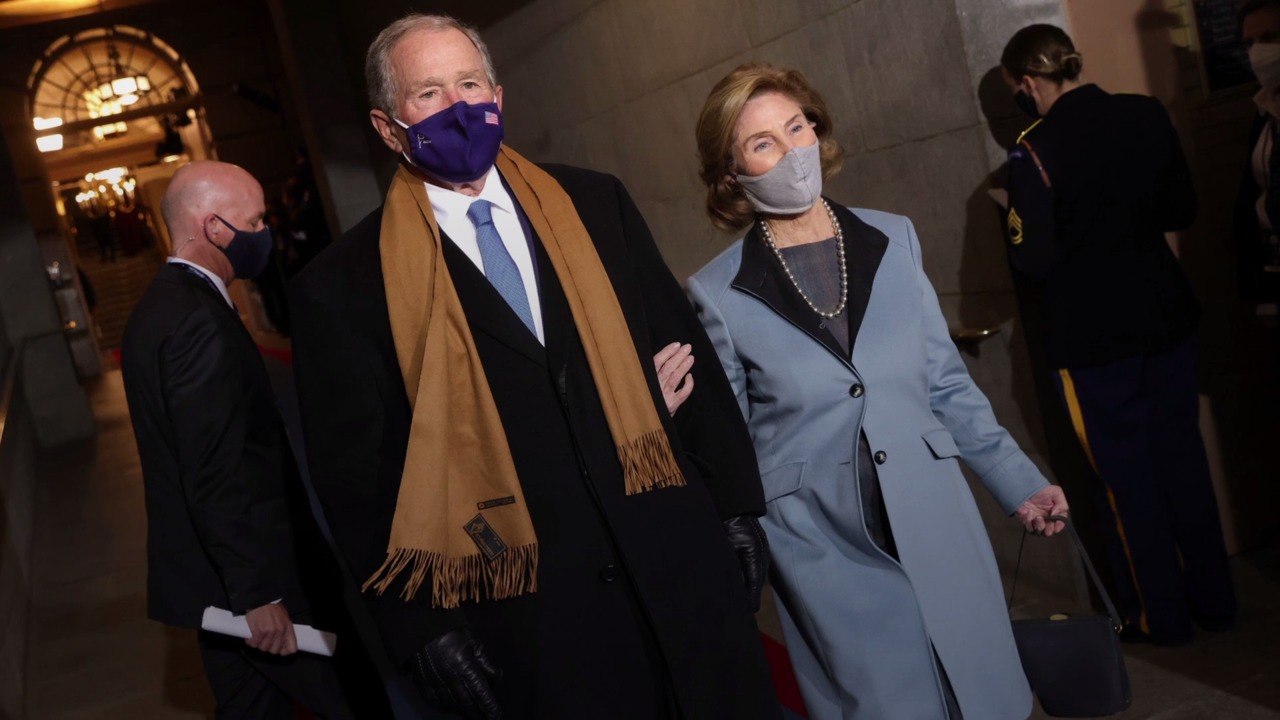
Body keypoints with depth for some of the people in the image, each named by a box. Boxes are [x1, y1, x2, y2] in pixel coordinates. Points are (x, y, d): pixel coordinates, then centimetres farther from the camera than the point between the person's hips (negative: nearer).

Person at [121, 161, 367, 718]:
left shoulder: (159, 306, 12)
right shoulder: (201, 319, -21)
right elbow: (215, 473, -25)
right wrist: (258, 592, -22)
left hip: (217, 577, 10)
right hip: (244, 579, -10)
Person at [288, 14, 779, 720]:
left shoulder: (594, 204, 6)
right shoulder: (346, 286, -4)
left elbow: (684, 345, 8)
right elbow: (355, 475, -3)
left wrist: (734, 503, 6)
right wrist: (425, 629, -6)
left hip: (686, 570, 4)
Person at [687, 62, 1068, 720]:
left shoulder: (894, 238, 2)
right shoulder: (718, 293, -6)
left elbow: (945, 383, 9)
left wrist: (1020, 482, 8)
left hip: (937, 523, 3)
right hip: (825, 553, -3)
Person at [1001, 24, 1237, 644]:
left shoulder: (1034, 150, -18)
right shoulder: (1146, 115, -1)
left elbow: (1033, 261, -20)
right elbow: (1181, 211, 8)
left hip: (1092, 337, -5)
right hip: (1166, 316, 5)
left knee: (1127, 477, 9)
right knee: (1182, 457, 17)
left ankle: (1162, 616, 22)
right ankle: (1214, 600, 30)